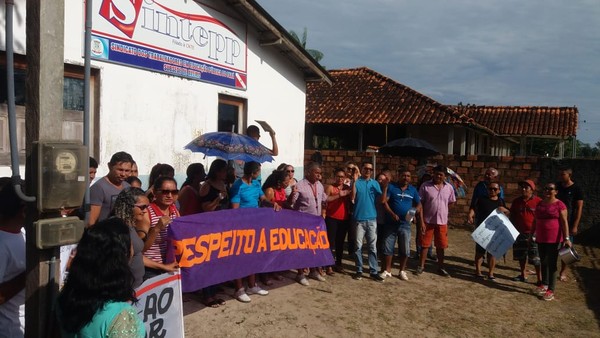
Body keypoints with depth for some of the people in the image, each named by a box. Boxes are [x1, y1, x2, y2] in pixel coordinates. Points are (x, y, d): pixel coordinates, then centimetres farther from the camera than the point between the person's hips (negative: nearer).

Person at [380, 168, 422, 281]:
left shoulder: (413, 190, 7)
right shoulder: (391, 187, -3)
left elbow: (418, 204, 14)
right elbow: (384, 201, -11)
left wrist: (415, 210, -7)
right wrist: (392, 214, -22)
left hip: (405, 224, 2)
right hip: (390, 223, -2)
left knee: (405, 249, 7)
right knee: (388, 248, 4)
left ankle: (402, 271, 23)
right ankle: (387, 270, 17)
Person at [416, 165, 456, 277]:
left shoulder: (449, 187, 0)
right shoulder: (425, 186, -9)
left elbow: (451, 202, 15)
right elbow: (420, 204, -8)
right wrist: (421, 221, -11)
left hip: (442, 221, 2)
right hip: (428, 220, -2)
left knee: (441, 245, 12)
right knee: (425, 244, 7)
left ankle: (440, 267, 25)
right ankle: (421, 266, 19)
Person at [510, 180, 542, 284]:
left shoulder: (538, 201, -8)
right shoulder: (516, 201, 7)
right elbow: (512, 217, 15)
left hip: (533, 234, -5)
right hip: (519, 233, 5)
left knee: (535, 257, -2)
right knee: (521, 255, 15)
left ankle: (540, 279, 6)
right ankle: (523, 275, 29)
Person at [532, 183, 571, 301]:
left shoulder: (559, 204, -9)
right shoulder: (540, 204, 9)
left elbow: (564, 222, -12)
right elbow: (536, 221, 17)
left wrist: (566, 238, -17)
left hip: (554, 239, -6)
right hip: (541, 238, 6)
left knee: (552, 263, 1)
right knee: (543, 262, 14)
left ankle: (551, 290, 7)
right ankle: (544, 285, 28)